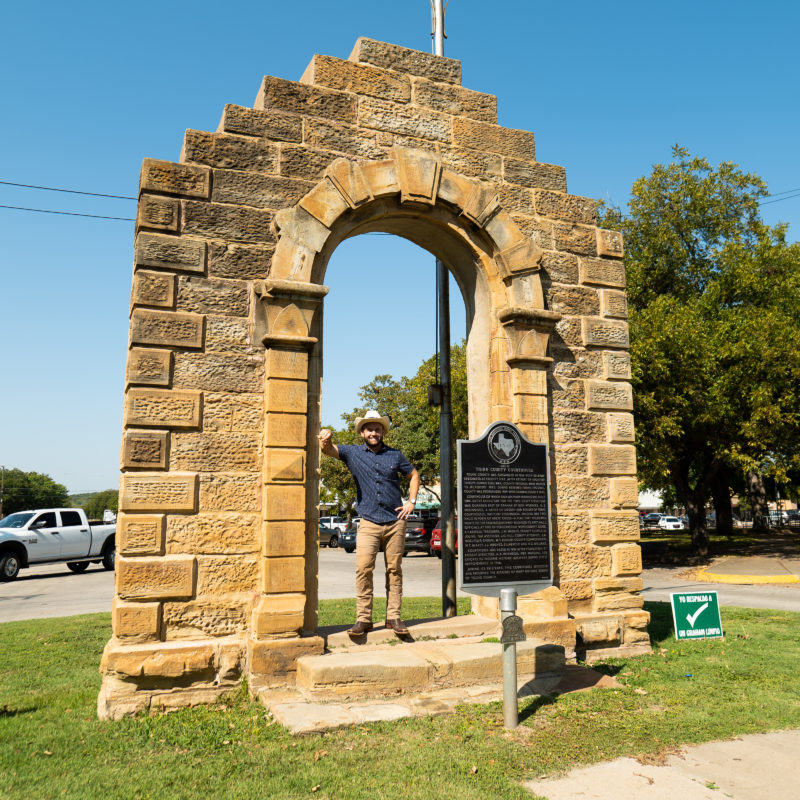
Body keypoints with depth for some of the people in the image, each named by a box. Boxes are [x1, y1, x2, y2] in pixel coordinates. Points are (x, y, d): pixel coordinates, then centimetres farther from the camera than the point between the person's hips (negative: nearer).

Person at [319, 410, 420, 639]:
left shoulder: (395, 455, 10)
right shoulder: (353, 453, 6)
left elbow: (414, 475, 22)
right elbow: (330, 450, -10)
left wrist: (411, 501, 9)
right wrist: (326, 440, -34)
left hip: (395, 522, 2)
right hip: (368, 523, -1)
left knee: (394, 570, 4)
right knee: (363, 568, -11)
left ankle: (393, 617, 12)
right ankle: (363, 619, -2)